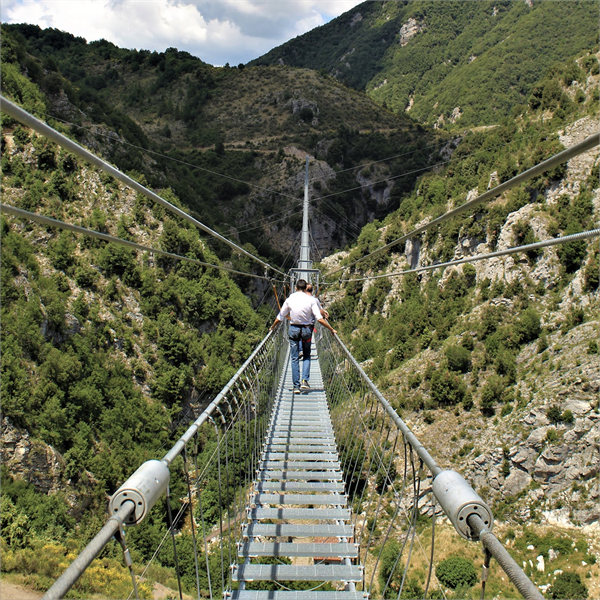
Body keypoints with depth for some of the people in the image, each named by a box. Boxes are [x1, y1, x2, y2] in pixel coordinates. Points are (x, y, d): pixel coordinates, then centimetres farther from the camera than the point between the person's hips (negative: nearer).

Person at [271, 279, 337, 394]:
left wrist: (273, 327, 24)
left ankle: (296, 386, 6)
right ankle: (305, 380, 0)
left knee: (294, 358, 6)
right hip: (307, 329, 0)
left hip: (293, 329, 0)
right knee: (307, 356, 17)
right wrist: (331, 329, -2)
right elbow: (319, 318, -10)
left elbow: (280, 317, 6)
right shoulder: (311, 299, -6)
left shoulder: (290, 299, -2)